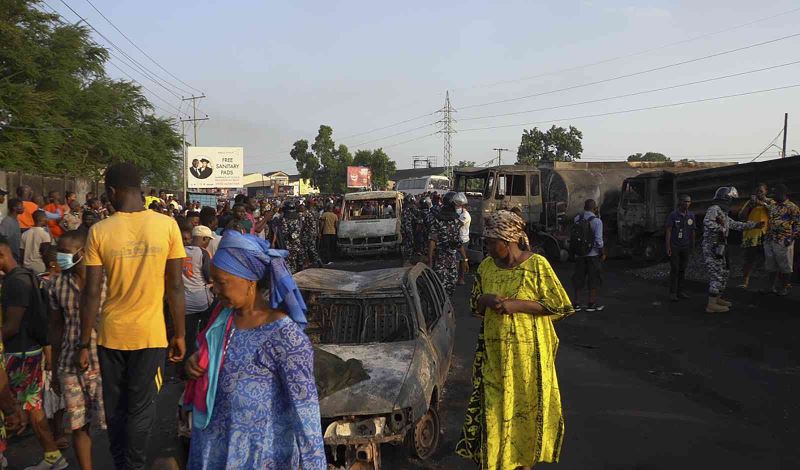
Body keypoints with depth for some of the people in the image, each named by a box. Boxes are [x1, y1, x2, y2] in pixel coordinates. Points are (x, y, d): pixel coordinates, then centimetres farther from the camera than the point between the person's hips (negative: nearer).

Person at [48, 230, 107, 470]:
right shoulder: (57, 284, 4)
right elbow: (56, 327, 11)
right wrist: (54, 370, 12)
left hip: (104, 363, -3)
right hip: (70, 366, 3)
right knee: (78, 424, 10)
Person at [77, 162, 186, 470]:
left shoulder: (99, 231, -7)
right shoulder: (167, 225, -8)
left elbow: (91, 293, -6)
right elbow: (175, 286, -6)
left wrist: (84, 344, 3)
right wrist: (179, 334, 4)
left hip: (111, 334, 1)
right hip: (150, 333, -1)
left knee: (115, 408, 17)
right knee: (140, 409, 9)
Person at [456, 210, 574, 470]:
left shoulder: (536, 265, -11)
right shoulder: (486, 267, 4)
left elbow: (560, 306, -10)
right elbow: (474, 305, 15)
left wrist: (515, 305, -18)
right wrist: (486, 300, -10)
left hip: (528, 352, -3)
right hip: (494, 352, 4)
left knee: (528, 408, 8)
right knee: (494, 409, 4)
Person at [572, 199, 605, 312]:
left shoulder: (577, 219, 2)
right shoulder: (596, 221, -12)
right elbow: (598, 239, -12)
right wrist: (601, 253, -5)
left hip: (579, 253, 5)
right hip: (593, 253, -5)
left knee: (579, 277, 11)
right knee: (595, 278, 6)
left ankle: (577, 303, 14)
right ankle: (591, 303, 7)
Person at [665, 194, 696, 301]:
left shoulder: (691, 215, 1)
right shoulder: (672, 215, -11)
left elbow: (692, 232, 9)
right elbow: (668, 231, -12)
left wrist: (692, 247, 12)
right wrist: (668, 247, -18)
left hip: (685, 247, 4)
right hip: (674, 247, -4)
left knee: (682, 269, 8)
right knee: (674, 269, -5)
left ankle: (680, 291, 16)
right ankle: (673, 293, 1)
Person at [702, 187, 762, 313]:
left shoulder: (723, 213, 19)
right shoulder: (714, 209, -13)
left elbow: (736, 225, 30)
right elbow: (707, 222, -33)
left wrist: (754, 225, 33)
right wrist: (721, 228, -24)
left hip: (719, 249, 10)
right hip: (712, 248, -10)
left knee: (724, 273, 18)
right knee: (717, 275, -9)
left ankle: (717, 299, 28)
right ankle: (712, 305, -7)